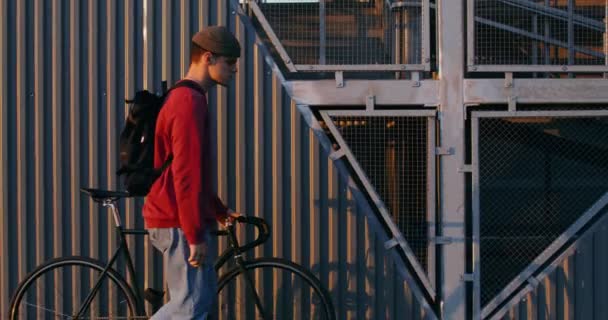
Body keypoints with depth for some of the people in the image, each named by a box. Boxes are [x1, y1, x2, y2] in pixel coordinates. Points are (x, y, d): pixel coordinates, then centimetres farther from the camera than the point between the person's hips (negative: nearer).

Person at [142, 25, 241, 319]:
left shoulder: (186, 99, 17)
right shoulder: (190, 103, -17)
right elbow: (186, 176, -23)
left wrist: (220, 211, 27)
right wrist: (195, 236, -21)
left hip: (179, 220, 11)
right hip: (179, 223, -11)